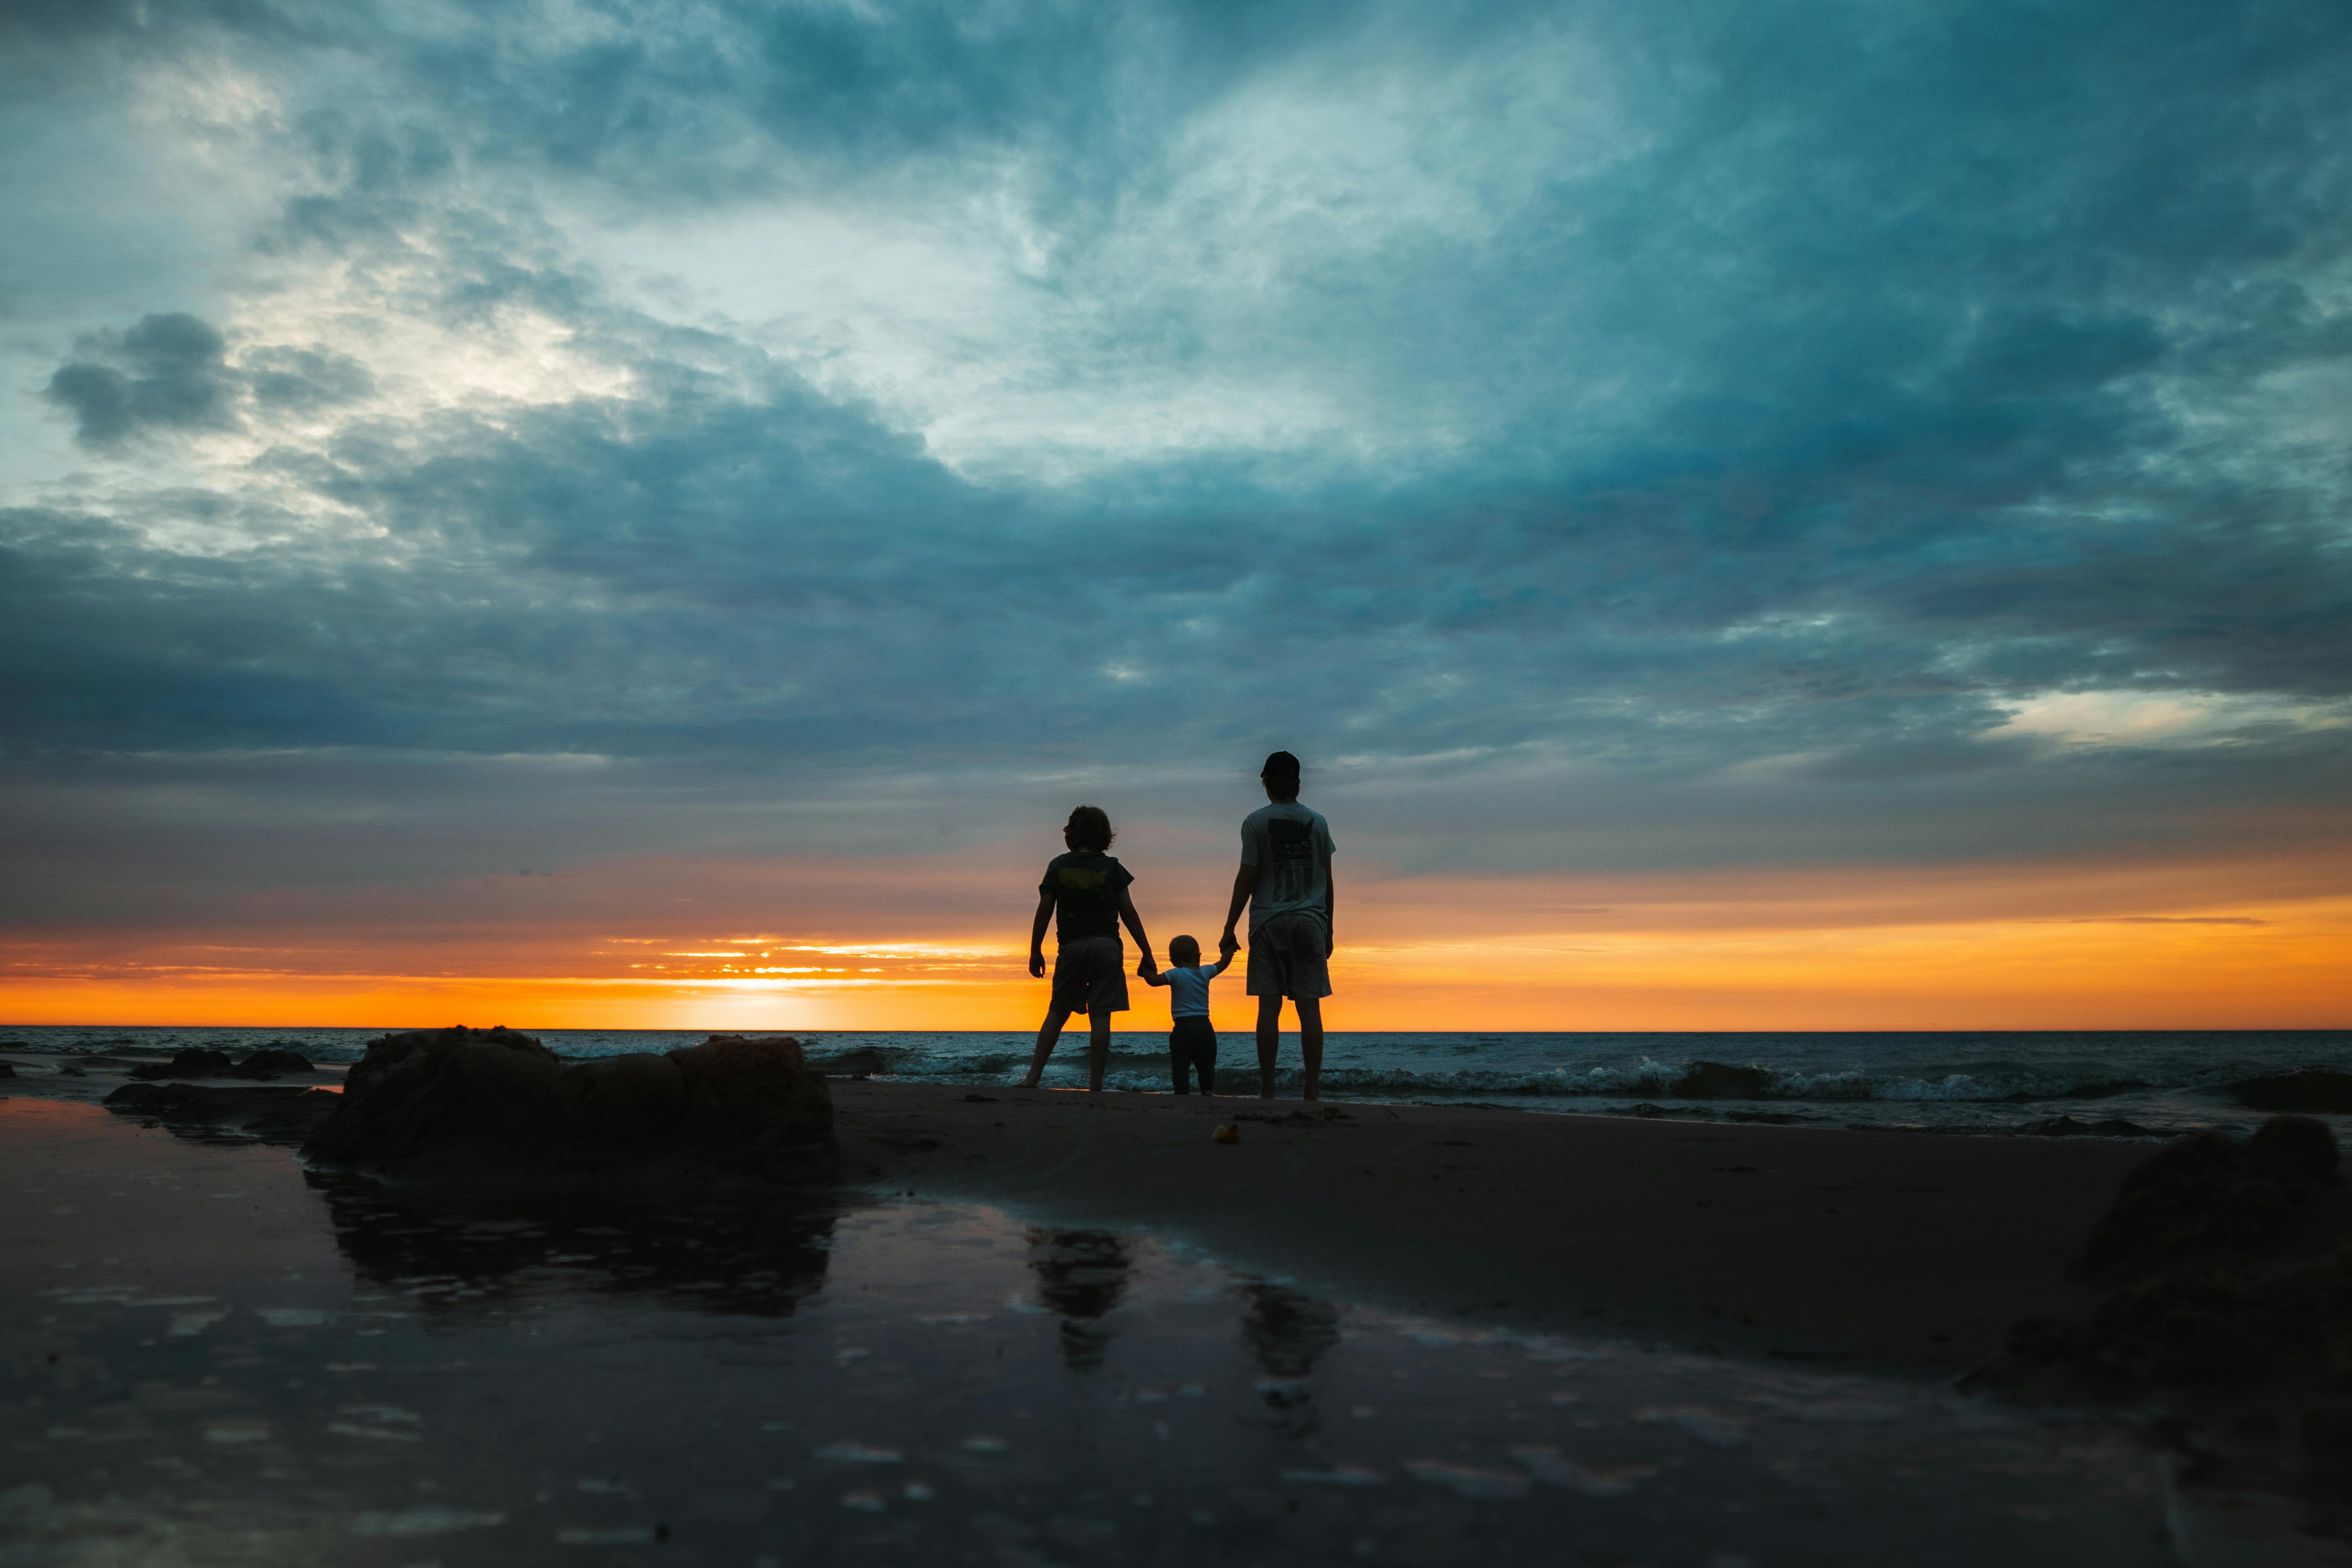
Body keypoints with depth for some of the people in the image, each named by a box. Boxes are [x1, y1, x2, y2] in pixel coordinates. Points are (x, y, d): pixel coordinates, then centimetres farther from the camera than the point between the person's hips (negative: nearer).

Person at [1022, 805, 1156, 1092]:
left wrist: (1035, 952, 10)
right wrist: (1147, 955, 6)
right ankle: (1095, 1085, -3)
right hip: (1106, 947, -1)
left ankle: (1033, 1077, 7)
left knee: (1057, 1014, 11)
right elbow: (1128, 913, 2)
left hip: (1071, 948, 1)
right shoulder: (1111, 867, 2)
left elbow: (1044, 910, 1)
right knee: (1100, 1017, -2)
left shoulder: (1058, 866, 4)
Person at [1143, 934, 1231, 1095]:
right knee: (1206, 1064, 13)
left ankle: (1183, 1094, -10)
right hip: (1205, 1027, 4)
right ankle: (1208, 1091, 4)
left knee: (1180, 1065, -2)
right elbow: (1223, 963, 26)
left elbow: (1154, 980, -19)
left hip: (1183, 1027, -4)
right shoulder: (1205, 973, 9)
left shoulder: (1176, 975, -6)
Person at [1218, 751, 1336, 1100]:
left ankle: (1267, 1089, -2)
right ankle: (1313, 1090, 0)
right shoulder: (1318, 823, 9)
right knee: (1309, 1006, 1)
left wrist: (1229, 930, -1)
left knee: (1269, 1006, -1)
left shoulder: (1256, 822, 0)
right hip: (1311, 922, 2)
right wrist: (1328, 930, 19)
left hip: (1269, 922, -2)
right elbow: (1327, 882, 11)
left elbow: (1247, 877, -4)